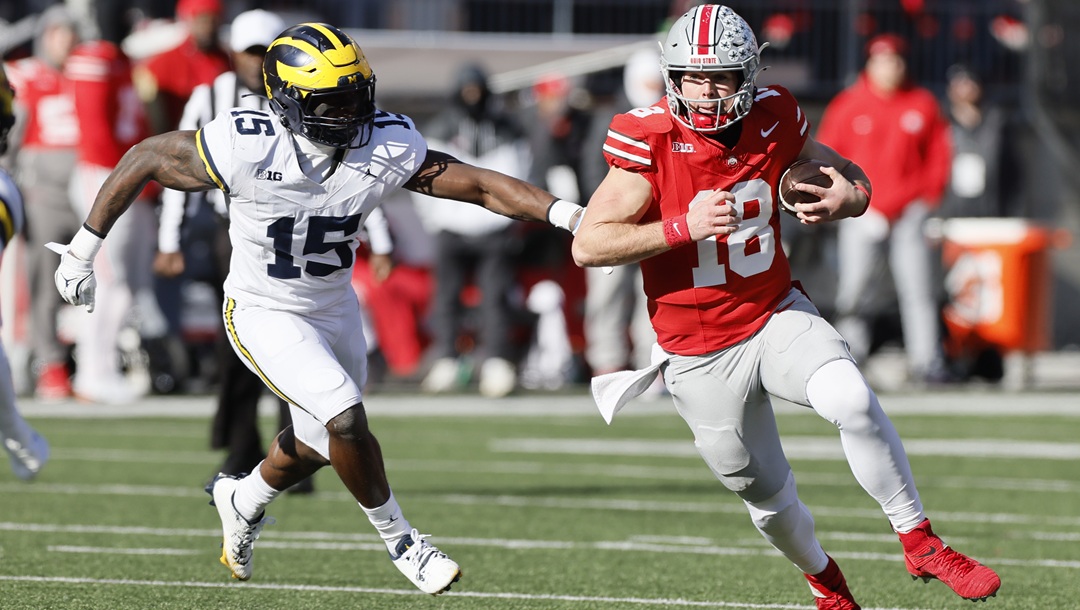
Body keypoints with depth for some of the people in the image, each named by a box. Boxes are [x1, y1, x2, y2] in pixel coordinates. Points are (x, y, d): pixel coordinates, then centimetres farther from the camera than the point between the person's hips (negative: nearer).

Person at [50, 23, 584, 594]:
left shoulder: (387, 147, -19)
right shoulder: (246, 150, -29)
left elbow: (477, 184, -14)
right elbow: (145, 159, -16)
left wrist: (564, 212, -27)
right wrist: (82, 251, -10)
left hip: (334, 308, 6)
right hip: (264, 314, -6)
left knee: (320, 442, 19)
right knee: (345, 419, -20)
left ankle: (243, 499, 50)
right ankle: (398, 539, 3)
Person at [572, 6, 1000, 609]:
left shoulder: (772, 121, -8)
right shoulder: (650, 140, -18)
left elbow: (848, 175, 9)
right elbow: (588, 244, -20)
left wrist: (846, 199, -17)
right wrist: (682, 227, -31)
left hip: (777, 314, 2)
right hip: (701, 353, -2)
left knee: (854, 401, -27)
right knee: (768, 495, 11)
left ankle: (921, 544, -12)